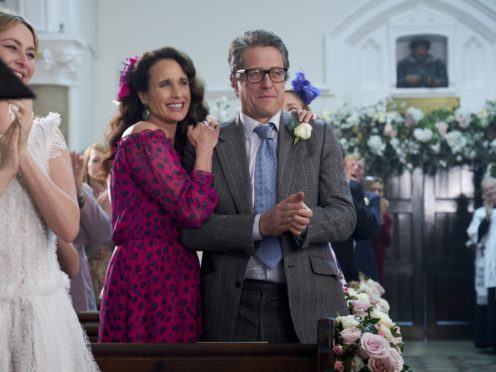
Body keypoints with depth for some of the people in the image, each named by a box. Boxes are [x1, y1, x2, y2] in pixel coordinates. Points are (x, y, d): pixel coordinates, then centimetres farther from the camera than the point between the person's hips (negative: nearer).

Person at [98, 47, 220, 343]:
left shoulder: (166, 141, 18)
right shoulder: (145, 138, -12)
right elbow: (193, 210, -20)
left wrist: (202, 145, 5)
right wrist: (205, 149, -7)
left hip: (174, 273, 9)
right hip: (150, 275, -9)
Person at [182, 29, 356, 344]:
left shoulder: (319, 136, 8)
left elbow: (344, 215, 2)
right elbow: (190, 228, -5)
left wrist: (305, 221, -20)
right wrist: (260, 225, -18)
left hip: (306, 304, 1)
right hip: (232, 307, -1)